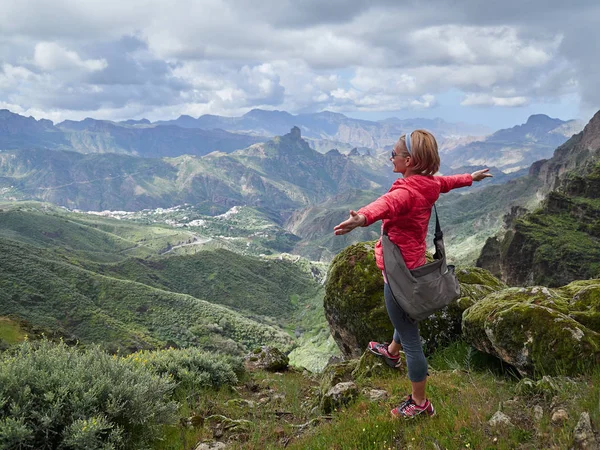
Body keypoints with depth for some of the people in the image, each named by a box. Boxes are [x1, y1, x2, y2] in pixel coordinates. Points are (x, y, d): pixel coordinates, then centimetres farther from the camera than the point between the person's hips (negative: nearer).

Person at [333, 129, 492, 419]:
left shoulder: (407, 191, -27)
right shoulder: (429, 185, 2)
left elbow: (387, 204, -51)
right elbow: (447, 182, 24)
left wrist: (362, 218, -73)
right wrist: (471, 178, 47)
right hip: (414, 265, 10)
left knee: (410, 338, 3)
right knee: (407, 317, 34)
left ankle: (419, 404, 18)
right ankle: (392, 352, 63)